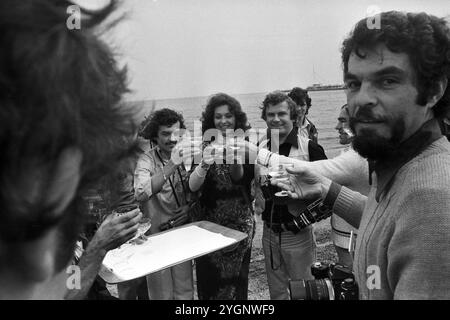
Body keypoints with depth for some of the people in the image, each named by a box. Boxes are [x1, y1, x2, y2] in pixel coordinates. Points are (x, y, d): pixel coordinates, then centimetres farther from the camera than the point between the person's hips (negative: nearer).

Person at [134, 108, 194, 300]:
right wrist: (171, 166, -38)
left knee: (185, 291, 14)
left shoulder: (185, 157, -2)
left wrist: (189, 205, -8)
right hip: (156, 233, -3)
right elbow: (140, 194, -34)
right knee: (162, 293, 11)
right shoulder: (147, 160, -15)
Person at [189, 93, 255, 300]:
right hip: (209, 222, 1)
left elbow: (240, 178, -18)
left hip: (240, 223, 0)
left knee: (236, 280, 9)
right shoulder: (205, 146, -4)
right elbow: (193, 186, -15)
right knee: (208, 281, 7)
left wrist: (233, 159, -38)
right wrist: (205, 163, -34)